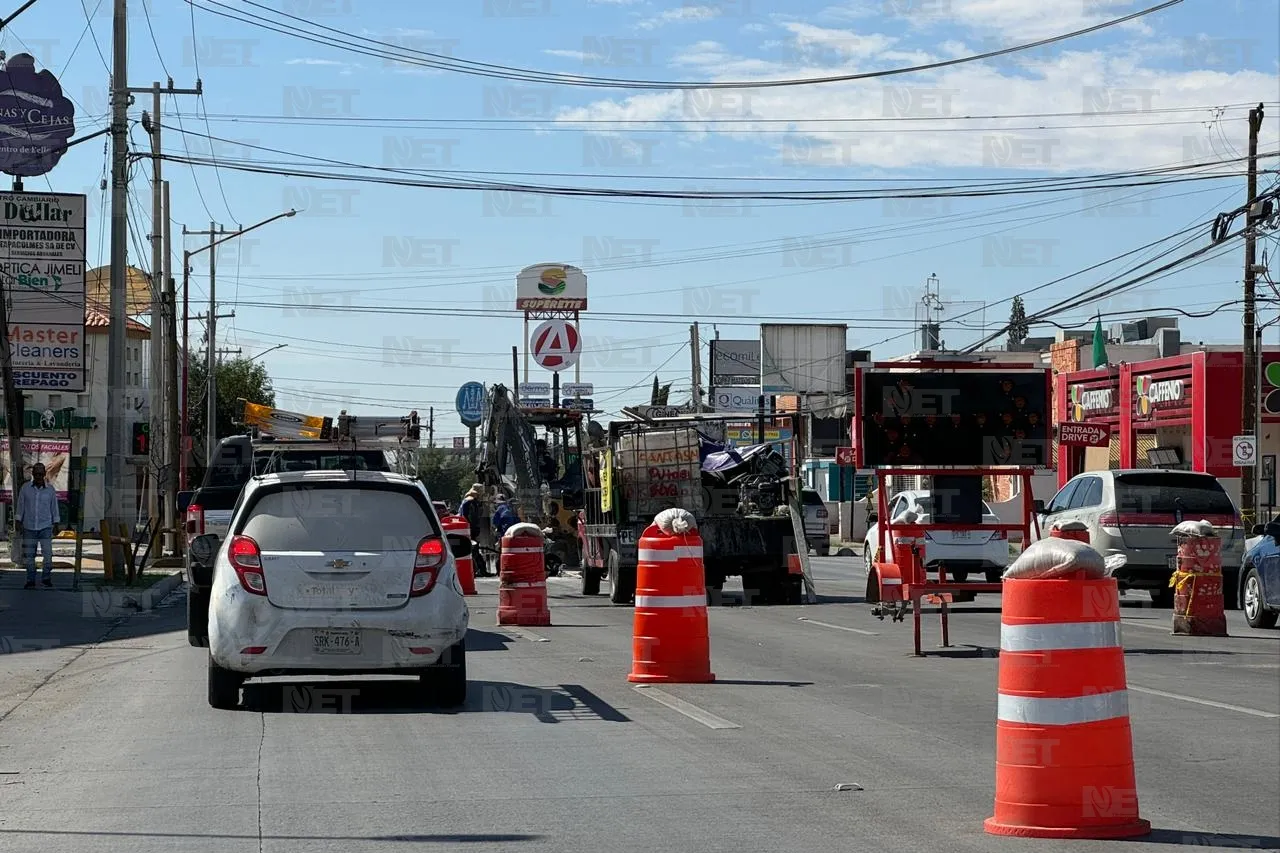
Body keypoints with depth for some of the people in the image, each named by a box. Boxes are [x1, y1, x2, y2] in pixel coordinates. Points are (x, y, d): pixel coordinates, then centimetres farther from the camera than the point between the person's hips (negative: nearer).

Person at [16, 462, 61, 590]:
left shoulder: (50, 489, -1)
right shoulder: (25, 487, -1)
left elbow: (54, 507, 6)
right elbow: (20, 505, 4)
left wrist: (56, 524, 6)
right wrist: (18, 522, -1)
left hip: (45, 527, -1)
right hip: (29, 527, 1)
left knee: (48, 553, -7)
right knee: (28, 555, 3)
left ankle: (47, 578, 8)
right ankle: (31, 581, 12)